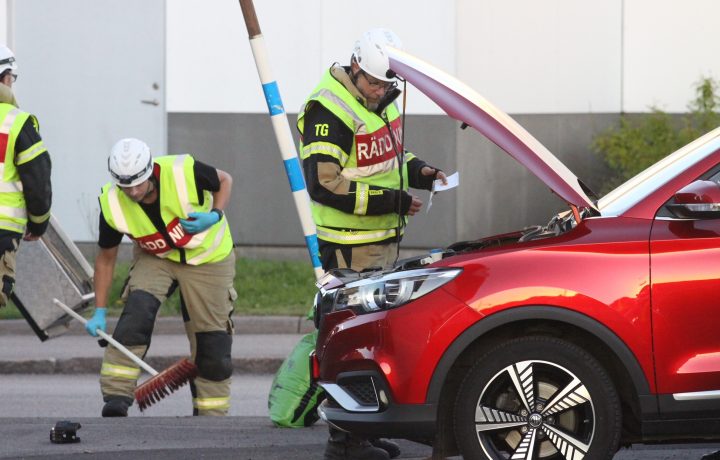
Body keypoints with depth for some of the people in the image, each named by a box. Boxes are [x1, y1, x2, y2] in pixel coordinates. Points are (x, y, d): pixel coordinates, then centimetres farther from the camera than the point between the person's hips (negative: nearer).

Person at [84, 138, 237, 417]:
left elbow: (224, 181, -6)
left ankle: (211, 416, 14)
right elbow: (106, 258, -6)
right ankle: (115, 401, -26)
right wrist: (100, 312, -7)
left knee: (212, 342, -3)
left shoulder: (184, 172, -29)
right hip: (155, 259, 1)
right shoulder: (112, 204, -21)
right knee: (137, 312, -26)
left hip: (208, 260, -1)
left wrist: (215, 216, -24)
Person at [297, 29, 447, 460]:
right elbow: (324, 185, -22)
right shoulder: (329, 110, -18)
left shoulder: (384, 99, 11)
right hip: (349, 245, -9)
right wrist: (392, 200, -21)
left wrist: (417, 170, 5)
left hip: (384, 238, 9)